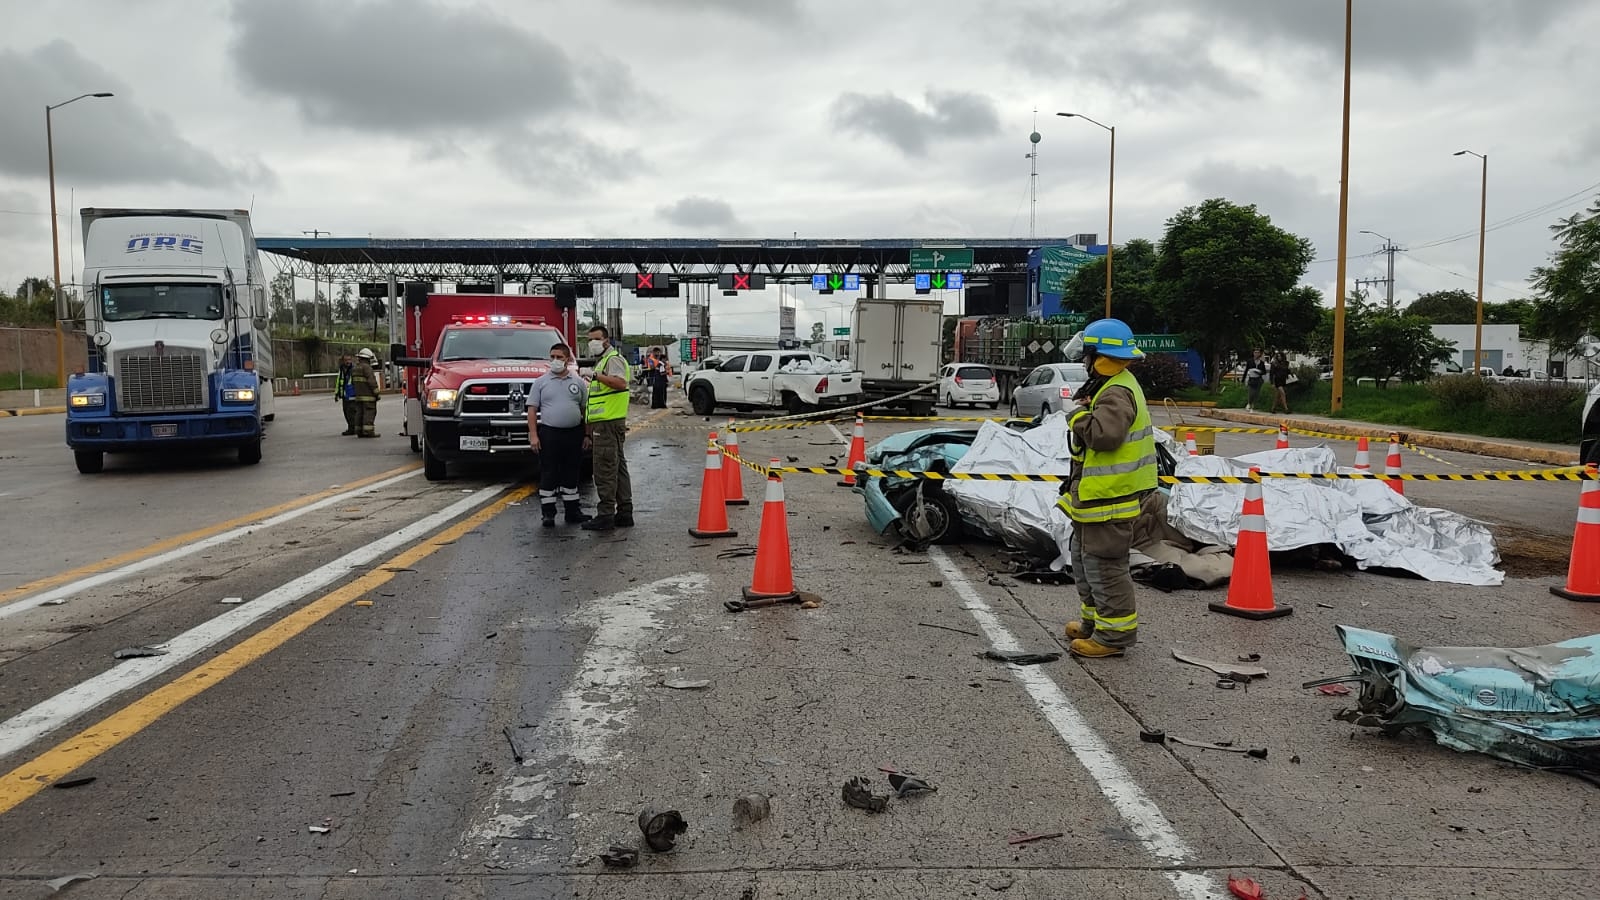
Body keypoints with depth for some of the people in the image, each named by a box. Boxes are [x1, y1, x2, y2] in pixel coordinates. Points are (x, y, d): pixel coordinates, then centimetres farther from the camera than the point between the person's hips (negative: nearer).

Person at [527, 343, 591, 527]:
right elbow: (532, 410, 0)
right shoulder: (541, 382, 3)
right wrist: (533, 435, -9)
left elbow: (585, 410, 11)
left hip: (573, 434, 2)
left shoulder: (578, 382, 9)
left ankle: (573, 511, 18)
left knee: (571, 474, 10)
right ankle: (548, 513, 6)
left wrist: (586, 435, 4)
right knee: (548, 475, 0)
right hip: (549, 434, -2)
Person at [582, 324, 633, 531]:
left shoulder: (613, 359, -10)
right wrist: (590, 422, 27)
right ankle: (624, 512, 16)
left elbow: (620, 383, -30)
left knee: (605, 470, -9)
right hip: (606, 422, 11)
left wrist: (597, 375, -29)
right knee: (618, 468, 12)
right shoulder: (603, 360, 23)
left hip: (608, 423, -11)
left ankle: (605, 515, -8)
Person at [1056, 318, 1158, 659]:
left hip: (1109, 497, -11)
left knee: (1103, 564, -4)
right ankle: (1095, 620, 32)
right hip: (1097, 492, 11)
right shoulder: (1113, 385, 15)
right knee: (1084, 557, 21)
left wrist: (1079, 415, -19)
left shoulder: (1117, 393, -20)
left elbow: (1103, 435, -33)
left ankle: (1115, 632, 4)